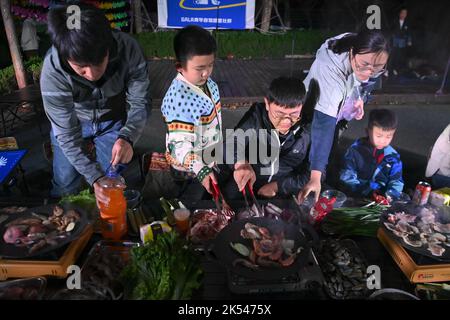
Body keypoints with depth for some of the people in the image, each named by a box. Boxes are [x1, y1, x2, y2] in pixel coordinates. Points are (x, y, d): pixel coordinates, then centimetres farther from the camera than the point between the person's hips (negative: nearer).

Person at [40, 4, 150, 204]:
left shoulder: (128, 49, -35)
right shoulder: (52, 71, -36)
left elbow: (139, 102, -24)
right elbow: (66, 134, -28)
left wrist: (127, 137, -44)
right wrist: (94, 176, -37)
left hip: (114, 120, 1)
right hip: (71, 122, 0)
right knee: (65, 184, 5)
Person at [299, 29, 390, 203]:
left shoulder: (370, 57, -26)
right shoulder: (330, 68, -46)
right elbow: (323, 124, -55)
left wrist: (361, 98, -13)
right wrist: (315, 177, -61)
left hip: (337, 111, 6)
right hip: (315, 112, -6)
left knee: (330, 153, 19)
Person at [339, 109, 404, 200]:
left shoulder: (393, 157, 5)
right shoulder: (356, 149, -4)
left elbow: (396, 181, 10)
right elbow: (347, 175, -5)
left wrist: (390, 195, -10)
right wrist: (363, 191, -16)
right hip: (354, 197, -3)